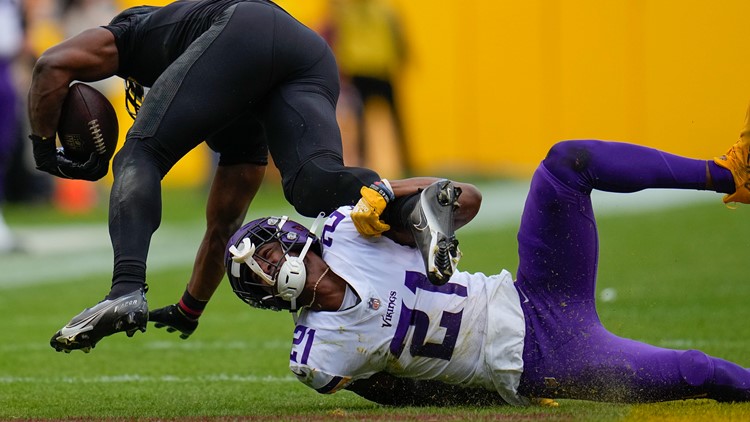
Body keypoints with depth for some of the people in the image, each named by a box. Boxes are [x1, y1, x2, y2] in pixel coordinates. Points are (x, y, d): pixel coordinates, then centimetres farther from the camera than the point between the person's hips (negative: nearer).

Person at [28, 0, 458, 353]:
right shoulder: (237, 123, 45)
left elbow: (54, 65, 15)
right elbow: (223, 225, 50)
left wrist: (44, 148, 27)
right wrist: (189, 310, 59)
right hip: (315, 55, 6)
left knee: (140, 159, 2)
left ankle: (127, 290, -20)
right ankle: (409, 206, -37)